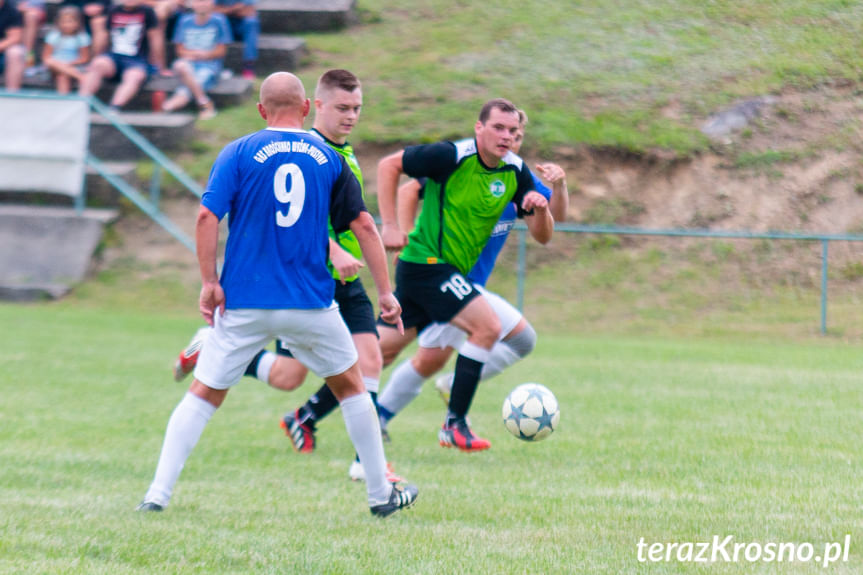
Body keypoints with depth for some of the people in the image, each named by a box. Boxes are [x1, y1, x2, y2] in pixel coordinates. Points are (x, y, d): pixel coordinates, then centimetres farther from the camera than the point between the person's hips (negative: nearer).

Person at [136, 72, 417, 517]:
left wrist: (209, 282, -6)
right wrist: (385, 292, 9)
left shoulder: (239, 153, 0)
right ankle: (381, 493, 24)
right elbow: (363, 225, 5)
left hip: (244, 303, -1)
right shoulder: (328, 158, 6)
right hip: (311, 303, 1)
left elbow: (207, 217, -11)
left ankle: (158, 494, -4)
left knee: (204, 394, 7)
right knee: (350, 384, 20)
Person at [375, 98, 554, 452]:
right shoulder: (451, 157, -18)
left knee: (383, 350, 11)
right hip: (426, 262, -7)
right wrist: (390, 225, -14)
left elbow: (542, 236, 2)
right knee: (487, 326, -19)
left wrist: (540, 209, -20)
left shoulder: (516, 172, 1)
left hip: (451, 272, 7)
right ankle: (454, 425, -10)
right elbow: (389, 165, -8)